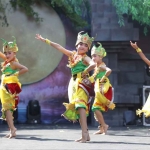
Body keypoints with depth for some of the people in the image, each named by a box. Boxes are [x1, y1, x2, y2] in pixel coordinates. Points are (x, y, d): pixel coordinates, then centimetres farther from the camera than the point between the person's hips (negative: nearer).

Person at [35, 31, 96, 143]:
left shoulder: (85, 58, -5)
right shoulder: (73, 54, 15)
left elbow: (93, 64, -27)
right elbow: (59, 47, 19)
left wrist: (84, 73, -17)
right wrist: (45, 40, 23)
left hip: (82, 83, -8)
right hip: (74, 83, 8)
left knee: (80, 105, -21)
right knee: (76, 108, 6)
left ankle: (84, 134, -29)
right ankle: (86, 134, 10)